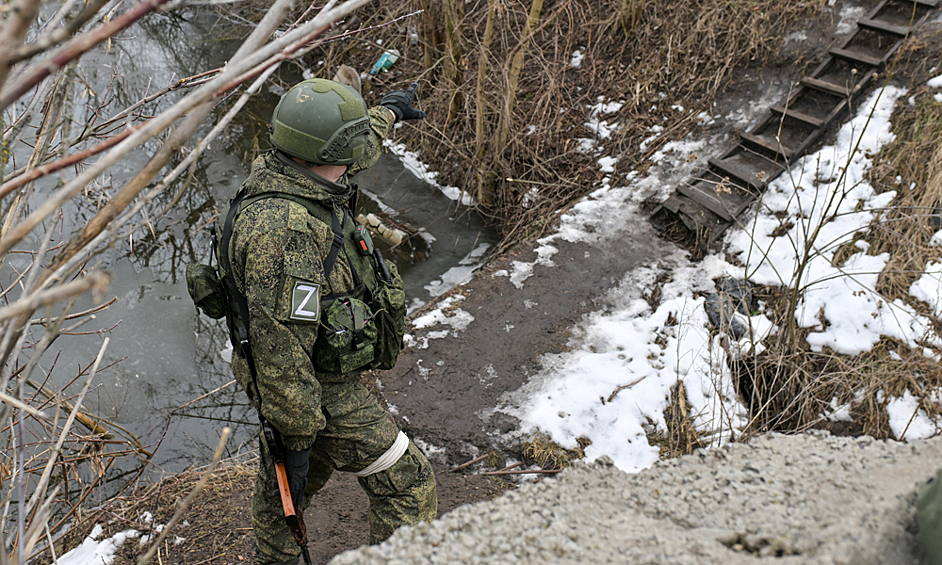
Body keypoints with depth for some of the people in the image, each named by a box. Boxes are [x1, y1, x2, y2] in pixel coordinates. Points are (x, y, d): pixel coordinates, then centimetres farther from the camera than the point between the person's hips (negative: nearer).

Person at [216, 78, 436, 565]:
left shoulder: (279, 173, -5)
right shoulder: (285, 231, -36)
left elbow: (355, 154, 19)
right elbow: (281, 349, -34)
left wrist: (386, 113, 36)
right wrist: (296, 437, -25)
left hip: (305, 369, 10)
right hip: (321, 388, -10)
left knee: (290, 479, 30)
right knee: (406, 487, 3)